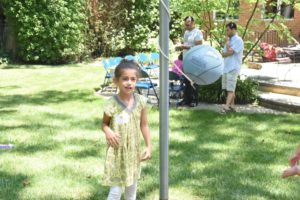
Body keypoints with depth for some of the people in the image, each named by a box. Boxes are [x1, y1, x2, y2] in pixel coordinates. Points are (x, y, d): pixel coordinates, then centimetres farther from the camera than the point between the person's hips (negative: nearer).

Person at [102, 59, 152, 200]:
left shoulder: (141, 101, -8)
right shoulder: (112, 104, -17)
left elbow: (144, 125, 2)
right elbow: (104, 123, -2)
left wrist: (149, 147, 2)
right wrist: (107, 131, -24)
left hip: (133, 151, 4)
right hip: (117, 152, -4)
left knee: (132, 187, 18)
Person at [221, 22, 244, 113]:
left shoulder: (238, 40, -9)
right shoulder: (229, 40, 17)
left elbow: (230, 51, -19)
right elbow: (224, 54, 10)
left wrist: (227, 42, -4)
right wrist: (227, 53, -10)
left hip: (233, 68, -9)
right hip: (226, 67, 9)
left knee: (230, 89, -12)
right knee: (229, 88, 12)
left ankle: (226, 106, -19)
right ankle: (231, 105, 19)